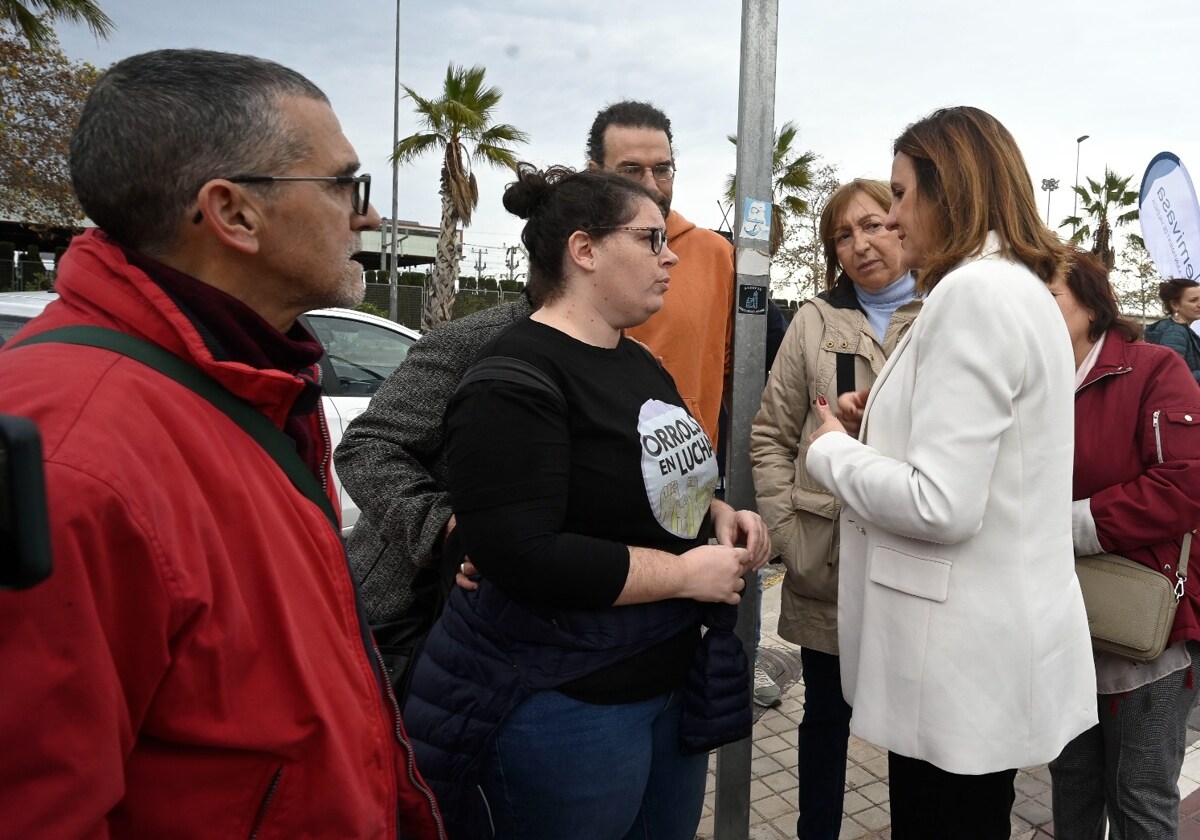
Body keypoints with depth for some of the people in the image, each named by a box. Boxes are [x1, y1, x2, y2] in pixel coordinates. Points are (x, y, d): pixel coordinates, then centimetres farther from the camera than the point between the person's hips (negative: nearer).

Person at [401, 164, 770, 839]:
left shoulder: (641, 364, 10)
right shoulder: (515, 383, -19)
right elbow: (520, 556, -28)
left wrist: (719, 515, -1)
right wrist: (686, 572, -20)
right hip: (559, 705, -8)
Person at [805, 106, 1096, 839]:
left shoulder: (974, 291, -19)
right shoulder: (1025, 288, 12)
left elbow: (941, 504, -26)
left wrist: (834, 450, -10)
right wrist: (890, 420, 10)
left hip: (963, 652, -10)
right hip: (997, 635, 10)